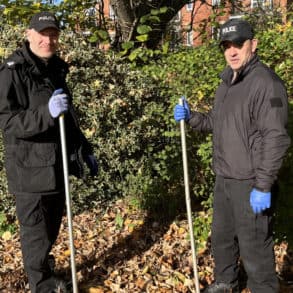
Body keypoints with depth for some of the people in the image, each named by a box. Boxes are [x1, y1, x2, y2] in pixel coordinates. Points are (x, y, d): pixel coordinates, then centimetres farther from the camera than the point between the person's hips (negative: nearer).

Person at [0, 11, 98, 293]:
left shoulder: (55, 68, 12)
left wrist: (85, 150, 20)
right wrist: (47, 113, -33)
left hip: (58, 166, 8)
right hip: (31, 169, -7)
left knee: (52, 229, 20)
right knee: (35, 233, 4)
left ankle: (44, 270, 42)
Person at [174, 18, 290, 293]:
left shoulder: (266, 82, -16)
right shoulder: (226, 82, 12)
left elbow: (275, 138, -21)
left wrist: (263, 186, -23)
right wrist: (190, 117, 4)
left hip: (250, 182, -9)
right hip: (223, 179, 9)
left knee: (254, 246, 2)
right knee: (221, 237, 23)